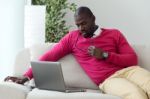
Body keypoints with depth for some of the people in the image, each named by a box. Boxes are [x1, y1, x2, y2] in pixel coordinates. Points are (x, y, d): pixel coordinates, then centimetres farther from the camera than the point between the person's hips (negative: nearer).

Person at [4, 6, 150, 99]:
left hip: (127, 70, 2)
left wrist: (105, 55, -4)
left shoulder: (114, 34, 17)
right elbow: (50, 56, 11)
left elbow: (133, 59, 10)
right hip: (108, 80, -2)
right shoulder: (72, 37, 17)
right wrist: (26, 76, 0)